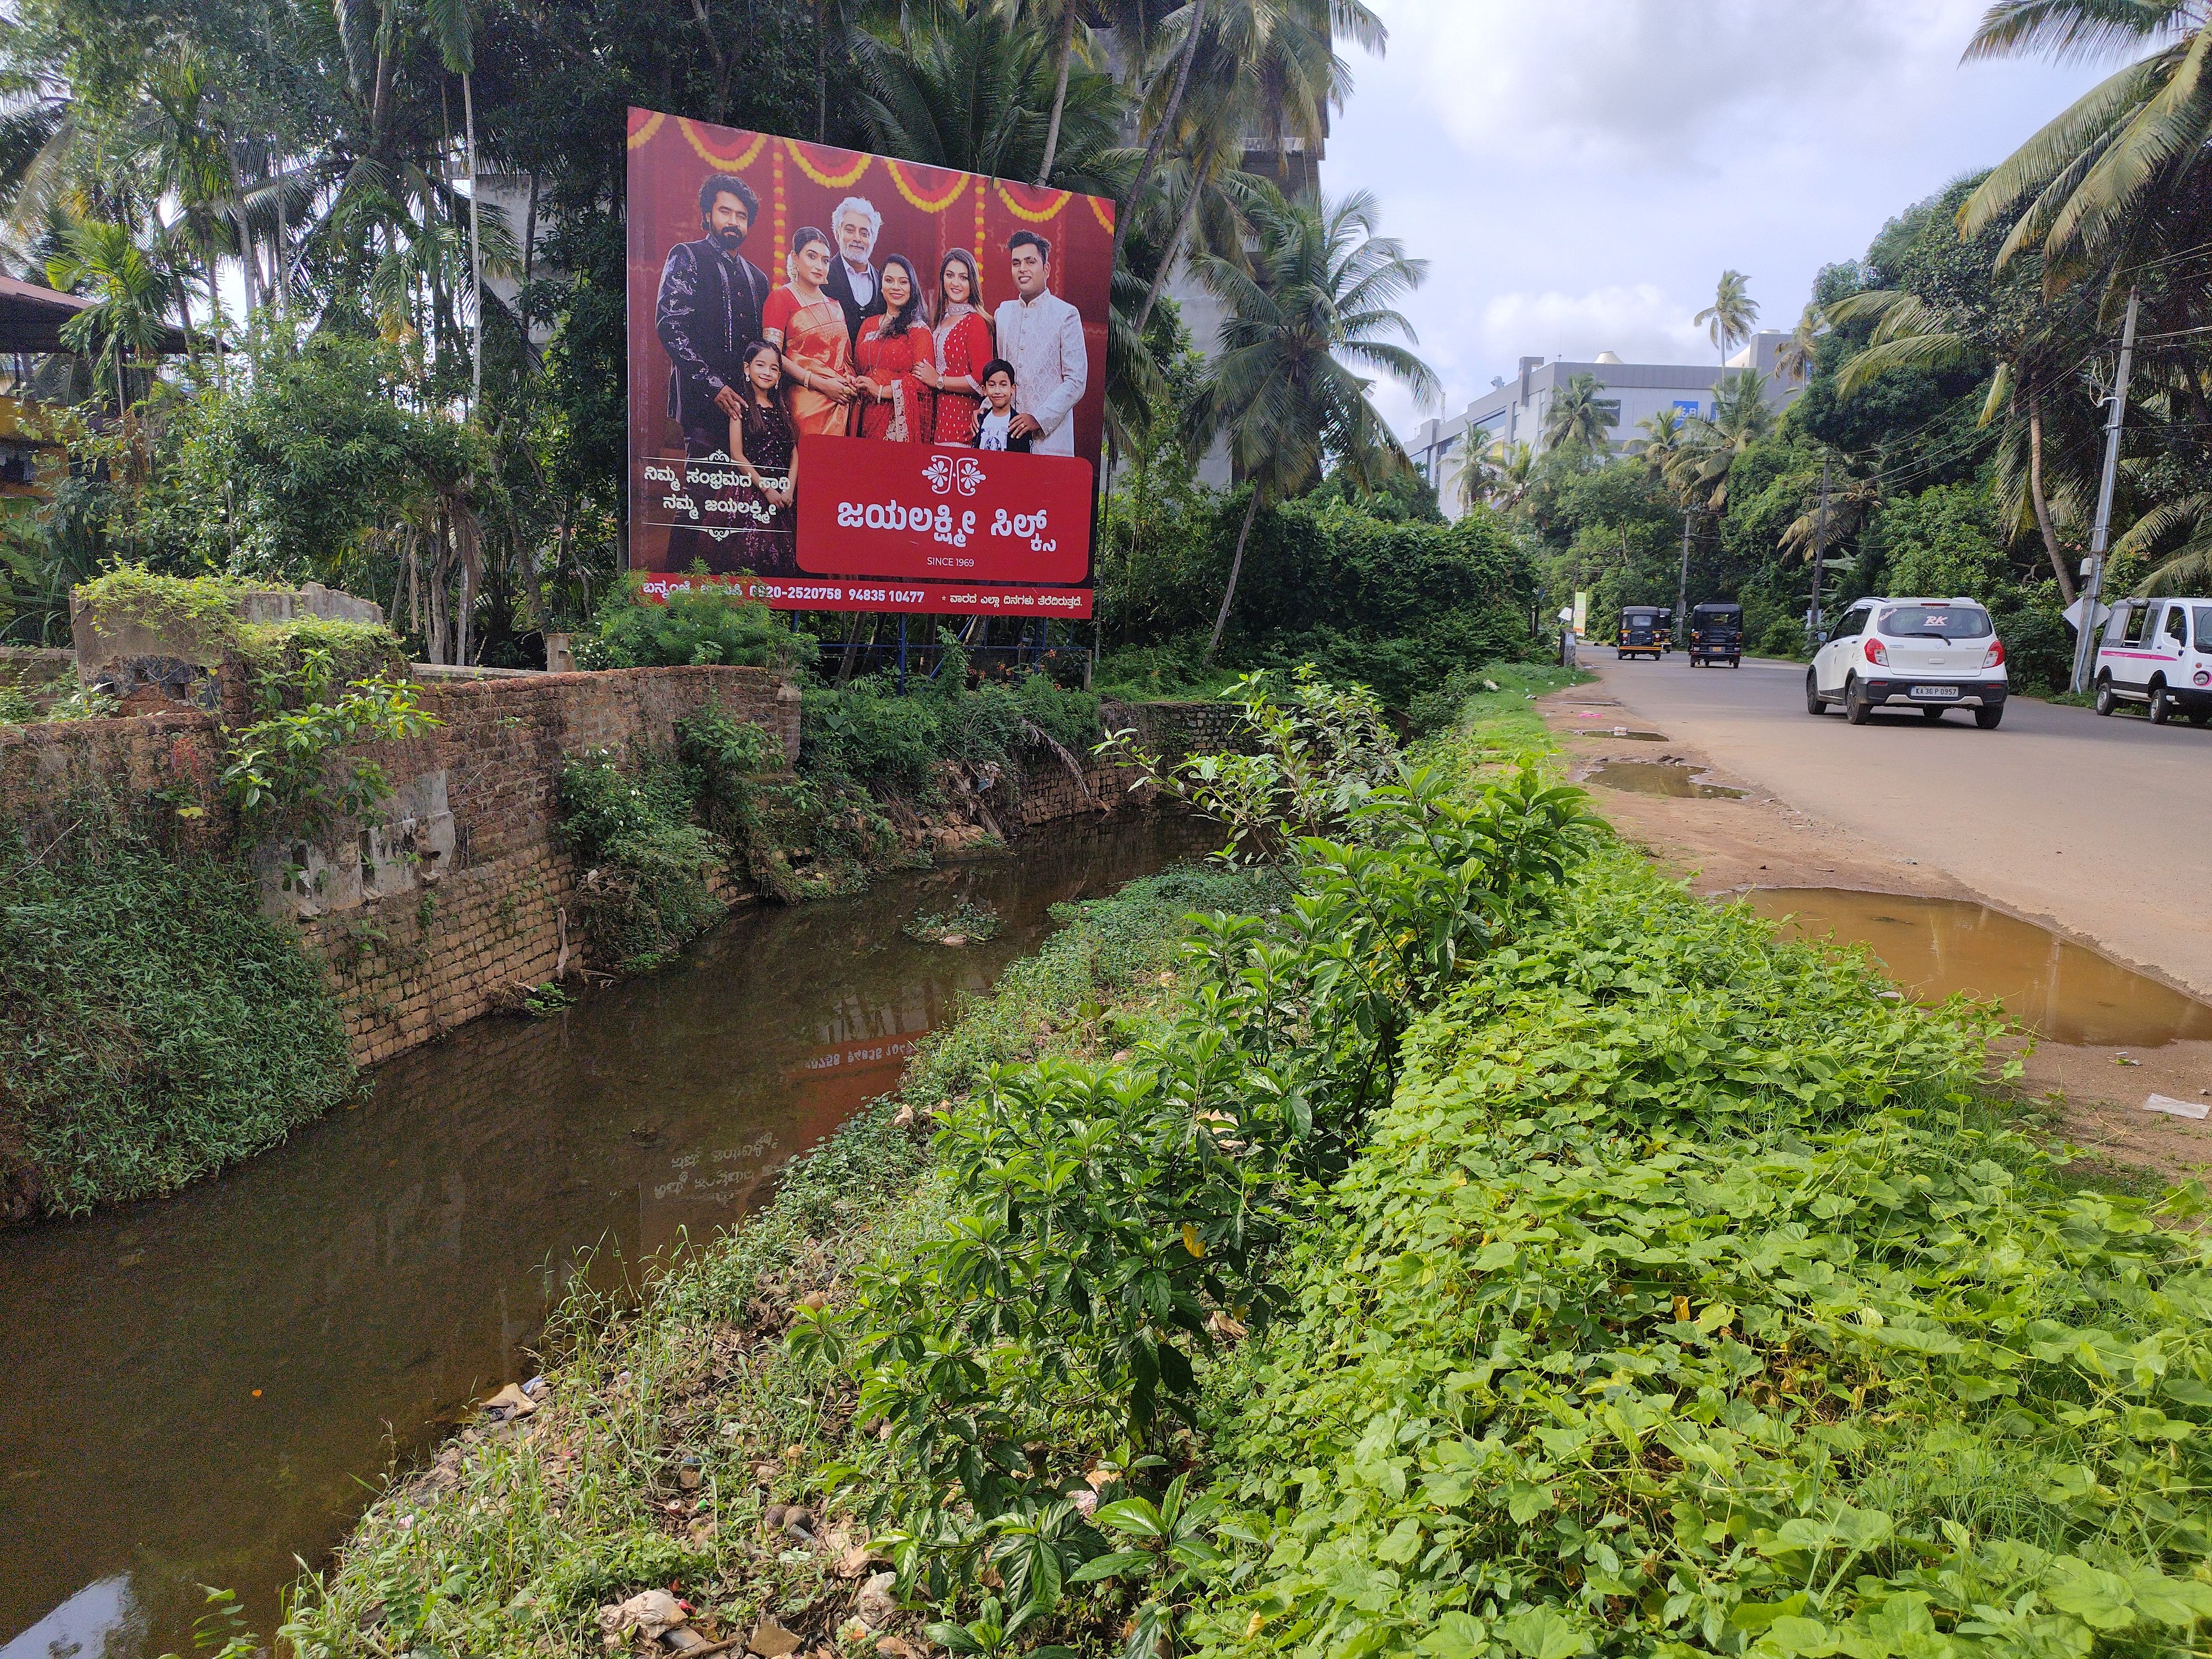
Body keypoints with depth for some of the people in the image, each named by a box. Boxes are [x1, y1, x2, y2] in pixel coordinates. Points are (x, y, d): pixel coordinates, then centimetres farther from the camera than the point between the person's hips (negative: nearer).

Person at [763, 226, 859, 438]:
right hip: (805, 403, -5)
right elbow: (772, 356, -9)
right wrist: (819, 383, -16)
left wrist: (852, 382, 1)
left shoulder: (834, 305, 19)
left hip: (841, 403, 6)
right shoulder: (781, 298, 0)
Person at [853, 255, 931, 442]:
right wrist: (856, 387, 0)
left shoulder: (919, 329, -1)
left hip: (903, 420, -4)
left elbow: (923, 380, -10)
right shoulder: (868, 325, 15)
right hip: (869, 418, 4)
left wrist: (882, 391, -13)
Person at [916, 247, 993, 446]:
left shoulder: (976, 322, -9)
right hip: (936, 418, 7)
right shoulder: (939, 321, 14)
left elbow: (982, 381, -17)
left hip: (962, 420, -7)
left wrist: (938, 381, -10)